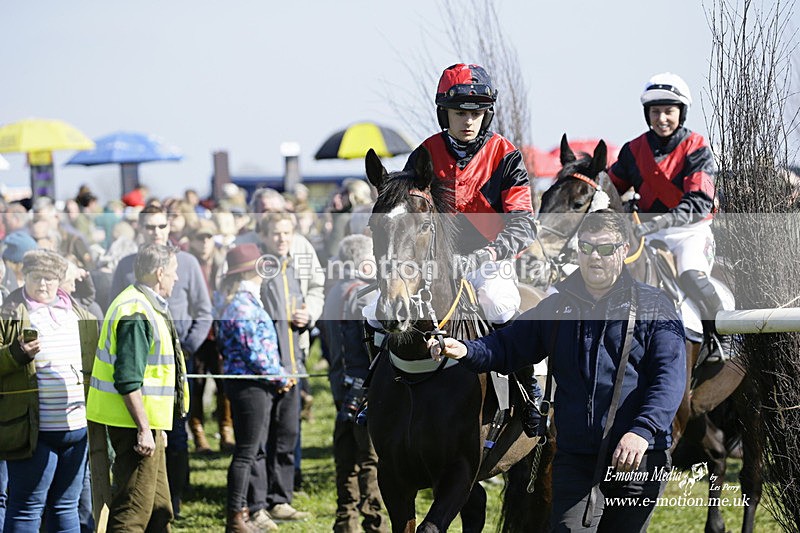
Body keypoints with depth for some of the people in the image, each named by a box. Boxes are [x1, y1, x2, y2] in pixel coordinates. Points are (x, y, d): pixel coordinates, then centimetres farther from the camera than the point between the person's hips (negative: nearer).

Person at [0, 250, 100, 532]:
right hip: (34, 432, -6)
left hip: (77, 429, 6)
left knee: (66, 508, 14)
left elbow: (94, 359, 24)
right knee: (26, 509, -3)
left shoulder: (80, 315, 14)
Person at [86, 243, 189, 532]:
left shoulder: (148, 308, 16)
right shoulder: (136, 313, -18)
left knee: (159, 509, 16)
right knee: (134, 508, -8)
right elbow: (128, 381, -24)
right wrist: (144, 429, -24)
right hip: (136, 424, -11)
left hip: (147, 422, 11)